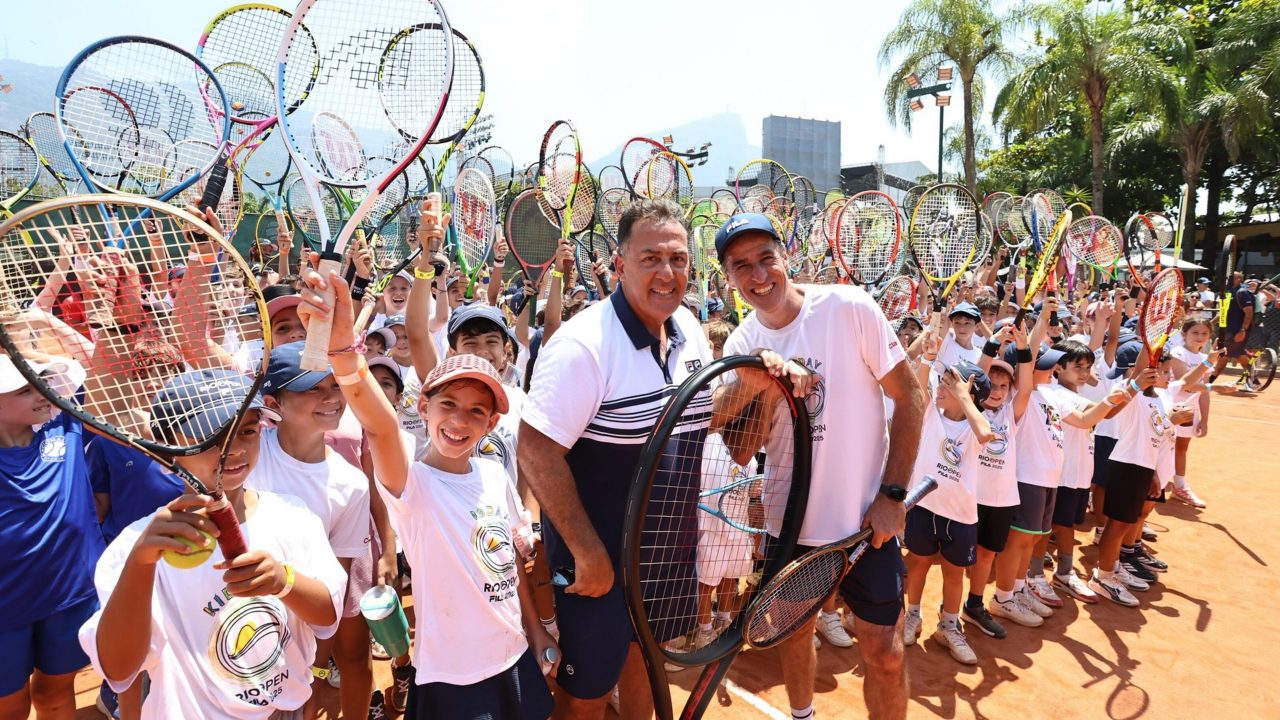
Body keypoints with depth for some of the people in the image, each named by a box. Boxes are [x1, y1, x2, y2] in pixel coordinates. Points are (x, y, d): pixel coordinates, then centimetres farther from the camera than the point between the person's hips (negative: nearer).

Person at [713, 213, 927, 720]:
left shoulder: (850, 307, -14)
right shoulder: (740, 346, -4)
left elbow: (909, 397, -8)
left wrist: (892, 494, -12)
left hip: (865, 518, -3)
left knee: (883, 652, 5)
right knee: (794, 630, 21)